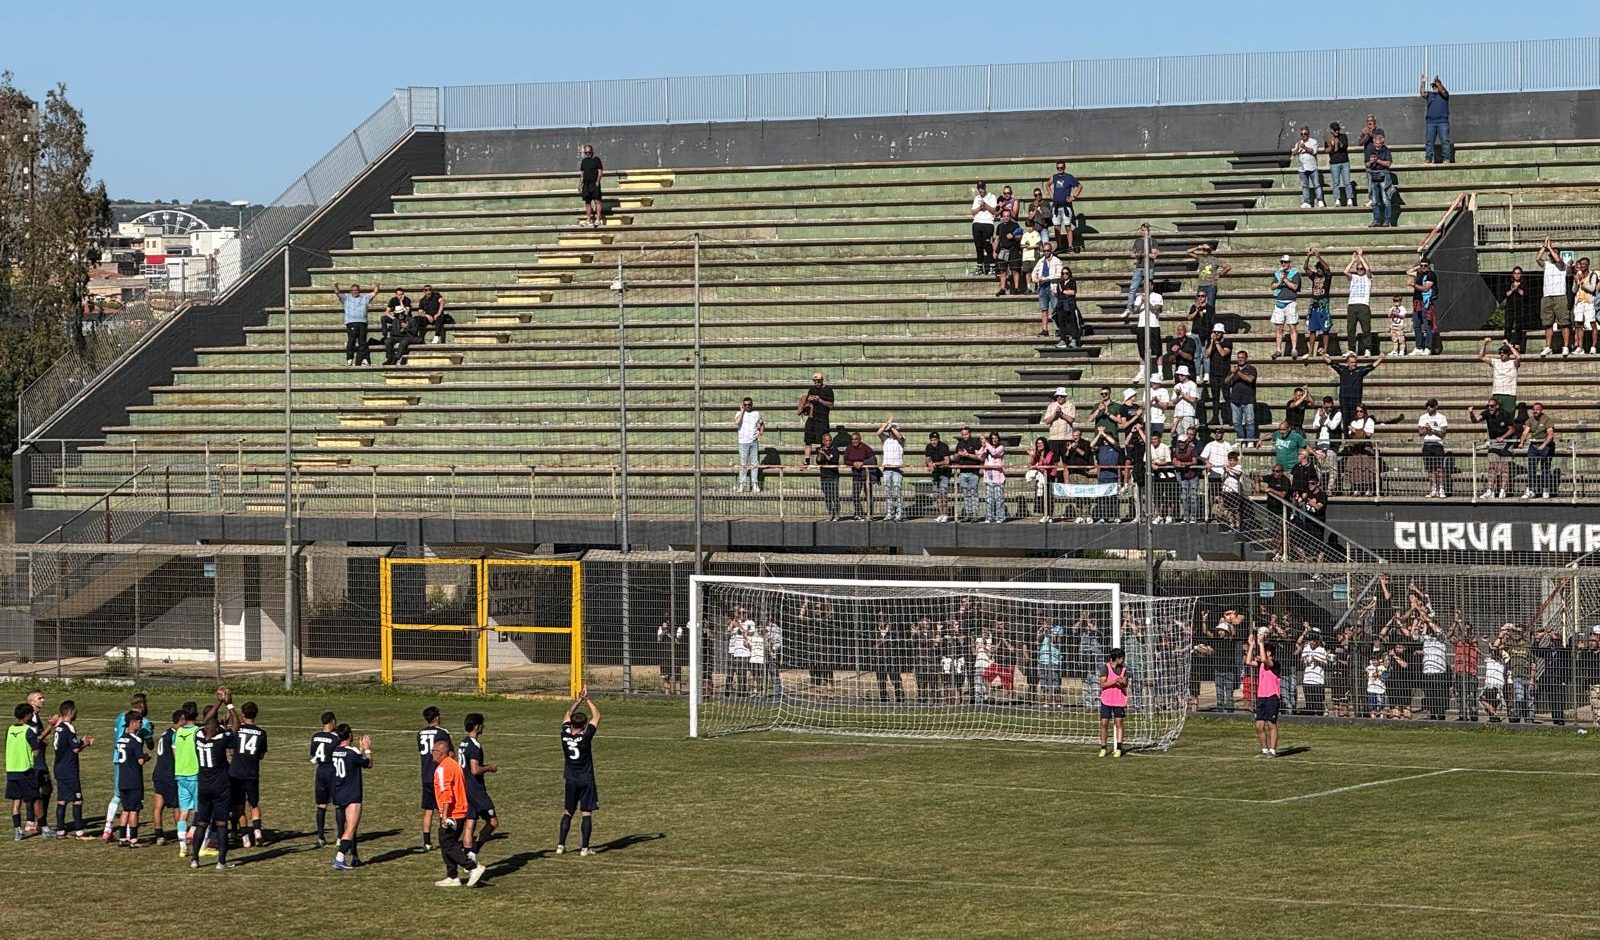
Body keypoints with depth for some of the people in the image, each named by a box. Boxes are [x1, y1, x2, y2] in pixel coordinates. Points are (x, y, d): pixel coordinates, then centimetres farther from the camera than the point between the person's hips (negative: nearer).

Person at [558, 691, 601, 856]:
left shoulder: (565, 735, -7)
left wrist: (579, 700, 13)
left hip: (571, 780, 4)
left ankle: (561, 845, 8)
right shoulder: (585, 737, -17)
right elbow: (596, 716, -7)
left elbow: (568, 713, 11)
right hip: (586, 780, -4)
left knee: (567, 812, 13)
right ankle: (585, 847, -2)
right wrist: (586, 700, -1)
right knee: (587, 813, 1)